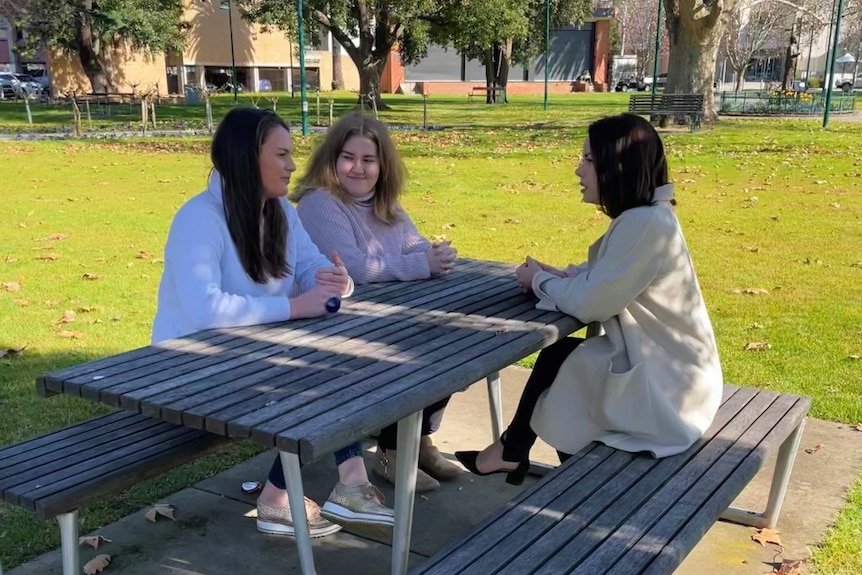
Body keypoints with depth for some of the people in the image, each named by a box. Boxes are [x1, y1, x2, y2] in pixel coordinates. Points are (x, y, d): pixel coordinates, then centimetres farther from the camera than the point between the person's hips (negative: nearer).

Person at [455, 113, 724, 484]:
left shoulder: (645, 224, -25)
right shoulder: (643, 216, 6)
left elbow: (589, 303, -24)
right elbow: (598, 277, 15)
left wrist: (539, 281, -6)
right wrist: (553, 275, -3)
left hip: (664, 383, -8)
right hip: (658, 363, 8)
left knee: (555, 359, 1)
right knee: (560, 355, 8)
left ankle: (511, 453, 22)